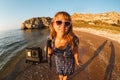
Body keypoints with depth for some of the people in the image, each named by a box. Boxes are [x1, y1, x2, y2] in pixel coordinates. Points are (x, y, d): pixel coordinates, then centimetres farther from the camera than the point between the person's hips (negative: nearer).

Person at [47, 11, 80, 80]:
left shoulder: (74, 40, -38)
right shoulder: (52, 38, -29)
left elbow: (75, 53, -17)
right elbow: (51, 51, -11)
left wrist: (77, 61, 2)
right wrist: (49, 52, -35)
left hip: (69, 62, -2)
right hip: (58, 61, 2)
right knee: (60, 74, 30)